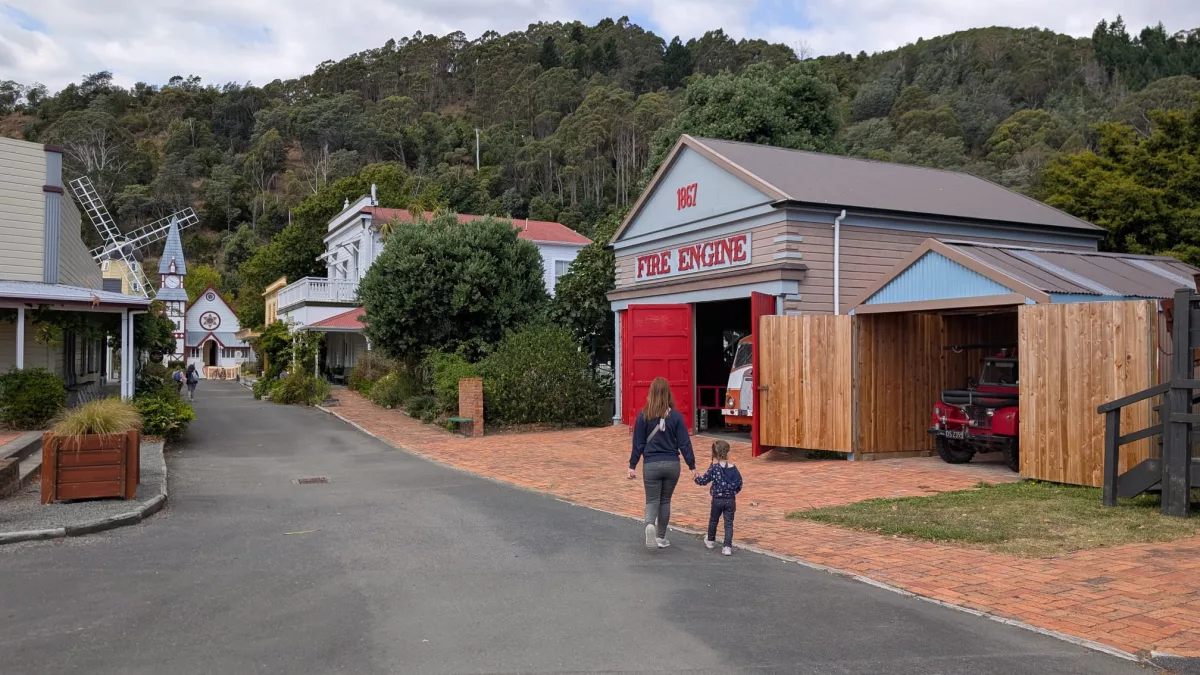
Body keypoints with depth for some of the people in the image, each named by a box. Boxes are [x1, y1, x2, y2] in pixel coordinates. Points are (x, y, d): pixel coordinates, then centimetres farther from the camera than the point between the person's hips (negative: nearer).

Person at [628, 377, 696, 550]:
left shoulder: (643, 415, -5)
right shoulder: (676, 415, -4)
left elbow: (638, 443, -2)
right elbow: (684, 443, -3)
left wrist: (632, 466, 4)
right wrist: (692, 466, 3)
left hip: (651, 465, -1)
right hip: (672, 464, 1)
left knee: (652, 501, 7)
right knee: (665, 501, 16)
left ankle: (650, 525, -23)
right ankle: (661, 538, 21)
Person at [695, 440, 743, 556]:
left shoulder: (714, 467, -12)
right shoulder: (733, 468, -4)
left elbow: (704, 480, -10)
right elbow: (739, 484, 2)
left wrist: (696, 478, 10)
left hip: (717, 499, -1)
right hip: (731, 500, 1)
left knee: (713, 520, 20)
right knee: (729, 523, 4)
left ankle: (711, 540, 39)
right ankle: (727, 546, -5)